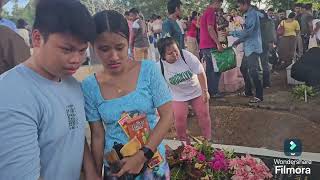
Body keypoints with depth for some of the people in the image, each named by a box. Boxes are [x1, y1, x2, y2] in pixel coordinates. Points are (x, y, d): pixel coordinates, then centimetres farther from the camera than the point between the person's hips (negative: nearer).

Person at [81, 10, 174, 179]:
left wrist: (142, 155, -18)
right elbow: (97, 136, -3)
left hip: (153, 159, 0)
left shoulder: (149, 70, -12)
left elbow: (167, 115, -12)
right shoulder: (89, 86, -10)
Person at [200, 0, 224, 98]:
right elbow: (210, 29, -21)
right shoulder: (211, 12, -11)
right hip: (210, 46, -10)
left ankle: (210, 90, 18)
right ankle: (214, 92, 0)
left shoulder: (206, 12, 21)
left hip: (204, 46, 10)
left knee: (210, 69, 13)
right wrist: (218, 44, -20)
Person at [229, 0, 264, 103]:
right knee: (243, 69, 17)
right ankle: (248, 91, 29)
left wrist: (231, 33, -15)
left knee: (253, 72, -9)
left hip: (253, 48, -10)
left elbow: (247, 32, -21)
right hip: (248, 48, 10)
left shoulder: (252, 14, -15)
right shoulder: (249, 14, 16)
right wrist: (239, 41, 15)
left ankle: (259, 96, -1)